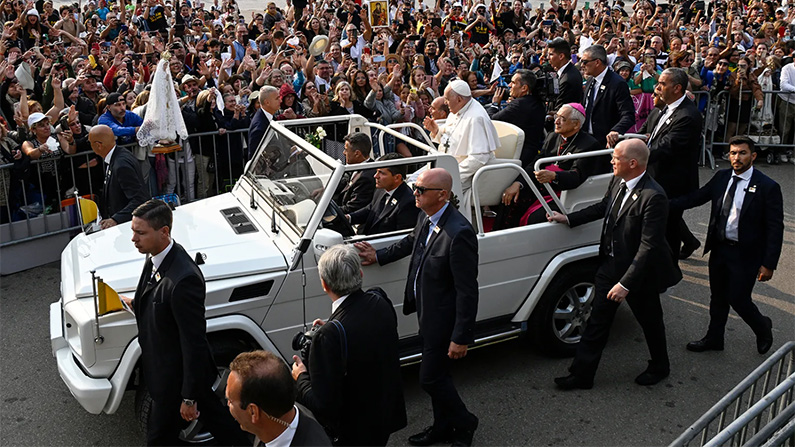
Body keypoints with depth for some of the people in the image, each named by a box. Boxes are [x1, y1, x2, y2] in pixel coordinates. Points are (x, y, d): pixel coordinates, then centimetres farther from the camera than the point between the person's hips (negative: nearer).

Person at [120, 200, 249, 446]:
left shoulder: (183, 279, -35)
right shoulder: (156, 256, -6)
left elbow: (194, 342, -28)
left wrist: (189, 397, -22)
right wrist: (135, 303, 3)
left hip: (175, 377, -8)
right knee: (212, 414, 26)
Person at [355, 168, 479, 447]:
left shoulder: (458, 234, -30)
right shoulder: (426, 217, -2)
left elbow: (467, 290, -26)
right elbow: (412, 242, 23)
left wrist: (461, 337, -23)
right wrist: (378, 256, 22)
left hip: (444, 319, -9)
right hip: (427, 313, 9)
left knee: (431, 378, 3)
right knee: (437, 374, 22)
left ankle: (464, 424, 28)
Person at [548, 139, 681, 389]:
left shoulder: (653, 197, -28)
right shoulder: (617, 183, -4)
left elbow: (648, 246, -29)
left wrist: (626, 283, -29)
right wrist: (569, 219, 17)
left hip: (639, 273, -7)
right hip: (611, 265, 7)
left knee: (650, 322, 18)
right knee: (597, 321, 11)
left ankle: (660, 367, 43)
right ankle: (582, 374, 21)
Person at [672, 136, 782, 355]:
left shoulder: (767, 187, -15)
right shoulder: (721, 177, 0)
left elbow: (775, 228, -14)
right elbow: (697, 197, 6)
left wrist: (769, 263, -16)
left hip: (745, 254, -5)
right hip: (719, 249, 5)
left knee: (738, 300, 2)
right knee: (718, 298, 18)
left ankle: (762, 327, 34)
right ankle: (714, 339, 36)